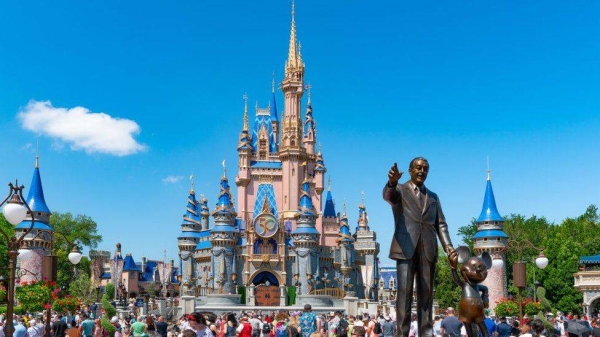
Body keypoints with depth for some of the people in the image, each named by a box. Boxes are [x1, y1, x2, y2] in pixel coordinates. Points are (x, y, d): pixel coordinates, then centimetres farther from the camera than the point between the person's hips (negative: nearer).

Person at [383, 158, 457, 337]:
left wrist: (448, 247, -2)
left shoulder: (433, 197, 21)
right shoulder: (399, 190, 8)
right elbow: (387, 195, -16)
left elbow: (441, 225, 15)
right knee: (404, 291, -8)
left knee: (426, 293, 4)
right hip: (406, 248, -4)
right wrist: (392, 181, -40)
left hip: (428, 250, 4)